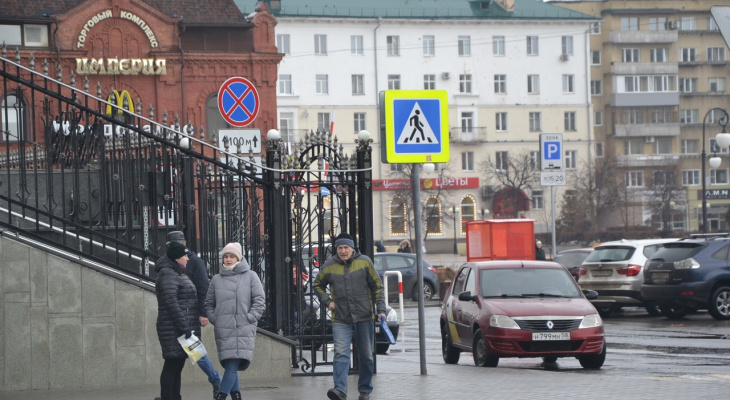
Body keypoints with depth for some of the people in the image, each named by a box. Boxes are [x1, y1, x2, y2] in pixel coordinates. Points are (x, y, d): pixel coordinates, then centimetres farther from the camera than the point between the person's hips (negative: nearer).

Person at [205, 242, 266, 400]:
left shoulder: (250, 276, 5)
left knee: (232, 365, -14)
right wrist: (214, 318, 4)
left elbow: (260, 301, 3)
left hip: (243, 329, -3)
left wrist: (250, 318, -6)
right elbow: (209, 303, 19)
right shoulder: (216, 279, 12)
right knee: (229, 365, 4)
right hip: (223, 330, 3)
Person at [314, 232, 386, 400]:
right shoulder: (329, 266, 2)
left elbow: (377, 286, 6)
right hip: (340, 320, -1)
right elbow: (318, 285, 20)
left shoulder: (364, 262, 0)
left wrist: (381, 309, -2)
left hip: (364, 318, 1)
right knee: (341, 354, -16)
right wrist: (327, 301, 5)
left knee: (366, 356, 9)